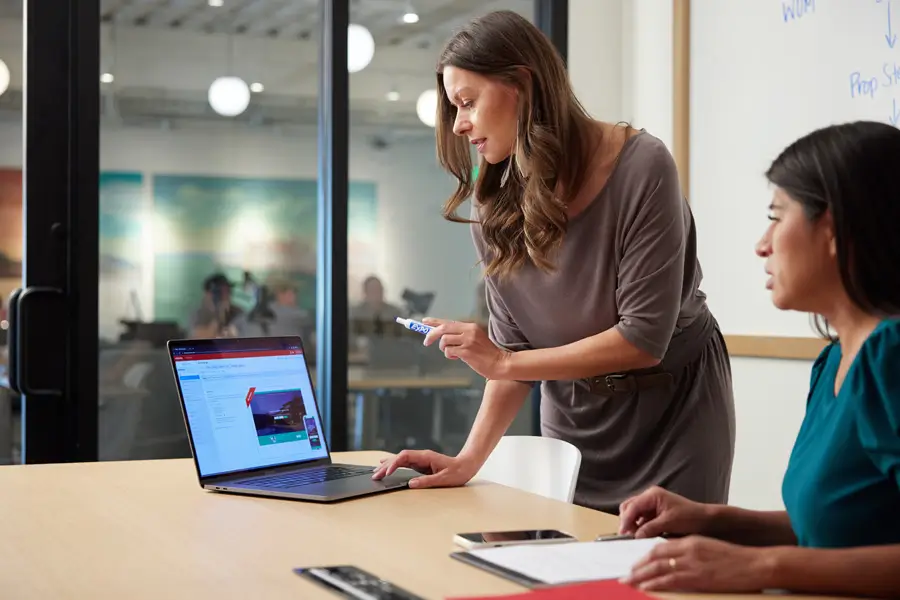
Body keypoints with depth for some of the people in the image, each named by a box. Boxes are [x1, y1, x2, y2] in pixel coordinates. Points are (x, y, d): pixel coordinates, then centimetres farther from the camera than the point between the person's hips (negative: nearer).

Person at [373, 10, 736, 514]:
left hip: (674, 408, -4)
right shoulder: (494, 206, -7)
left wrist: (504, 363, -24)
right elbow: (513, 346, -4)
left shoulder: (640, 167, -22)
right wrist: (471, 458, -15)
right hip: (572, 415, 4)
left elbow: (643, 338, -24)